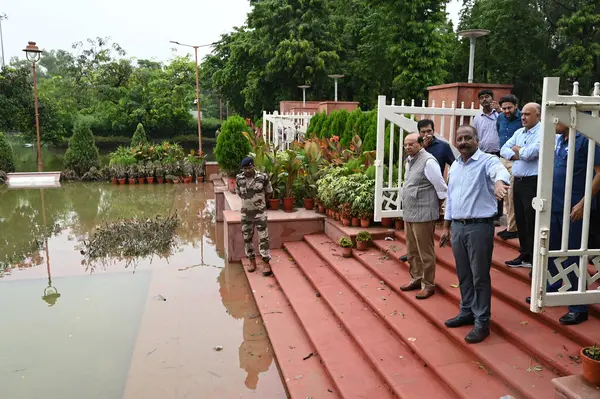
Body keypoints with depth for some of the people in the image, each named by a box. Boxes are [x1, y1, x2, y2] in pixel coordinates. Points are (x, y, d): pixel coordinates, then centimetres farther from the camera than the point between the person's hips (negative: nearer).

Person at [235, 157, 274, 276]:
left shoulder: (263, 177, -12)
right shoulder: (239, 179, -4)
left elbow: (269, 192, 3)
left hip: (260, 212, -3)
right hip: (246, 213, 3)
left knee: (263, 238, -4)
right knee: (247, 238, 10)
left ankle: (267, 264, 0)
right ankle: (252, 261, 24)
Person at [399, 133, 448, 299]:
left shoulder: (428, 161, -16)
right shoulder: (409, 161, 11)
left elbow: (442, 188, -14)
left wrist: (436, 207, -1)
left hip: (423, 215, -9)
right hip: (409, 214, 9)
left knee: (425, 252, 3)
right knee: (412, 251, 18)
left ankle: (427, 285, 14)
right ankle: (416, 278, 33)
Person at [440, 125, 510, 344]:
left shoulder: (487, 160, -9)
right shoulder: (454, 166, 13)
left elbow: (501, 171, -33)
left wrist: (499, 182, -58)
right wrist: (446, 227, 18)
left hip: (480, 226, -7)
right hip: (457, 226, 7)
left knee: (480, 276, 1)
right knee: (463, 274, 17)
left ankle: (482, 322, 11)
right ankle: (467, 312, 32)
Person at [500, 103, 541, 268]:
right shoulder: (518, 132, 14)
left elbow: (530, 153, -22)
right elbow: (504, 150, 10)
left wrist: (517, 149, -1)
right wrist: (517, 155, -9)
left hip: (533, 183, -8)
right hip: (517, 181, 8)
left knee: (532, 223, -3)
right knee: (520, 221, 15)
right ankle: (525, 255, 28)